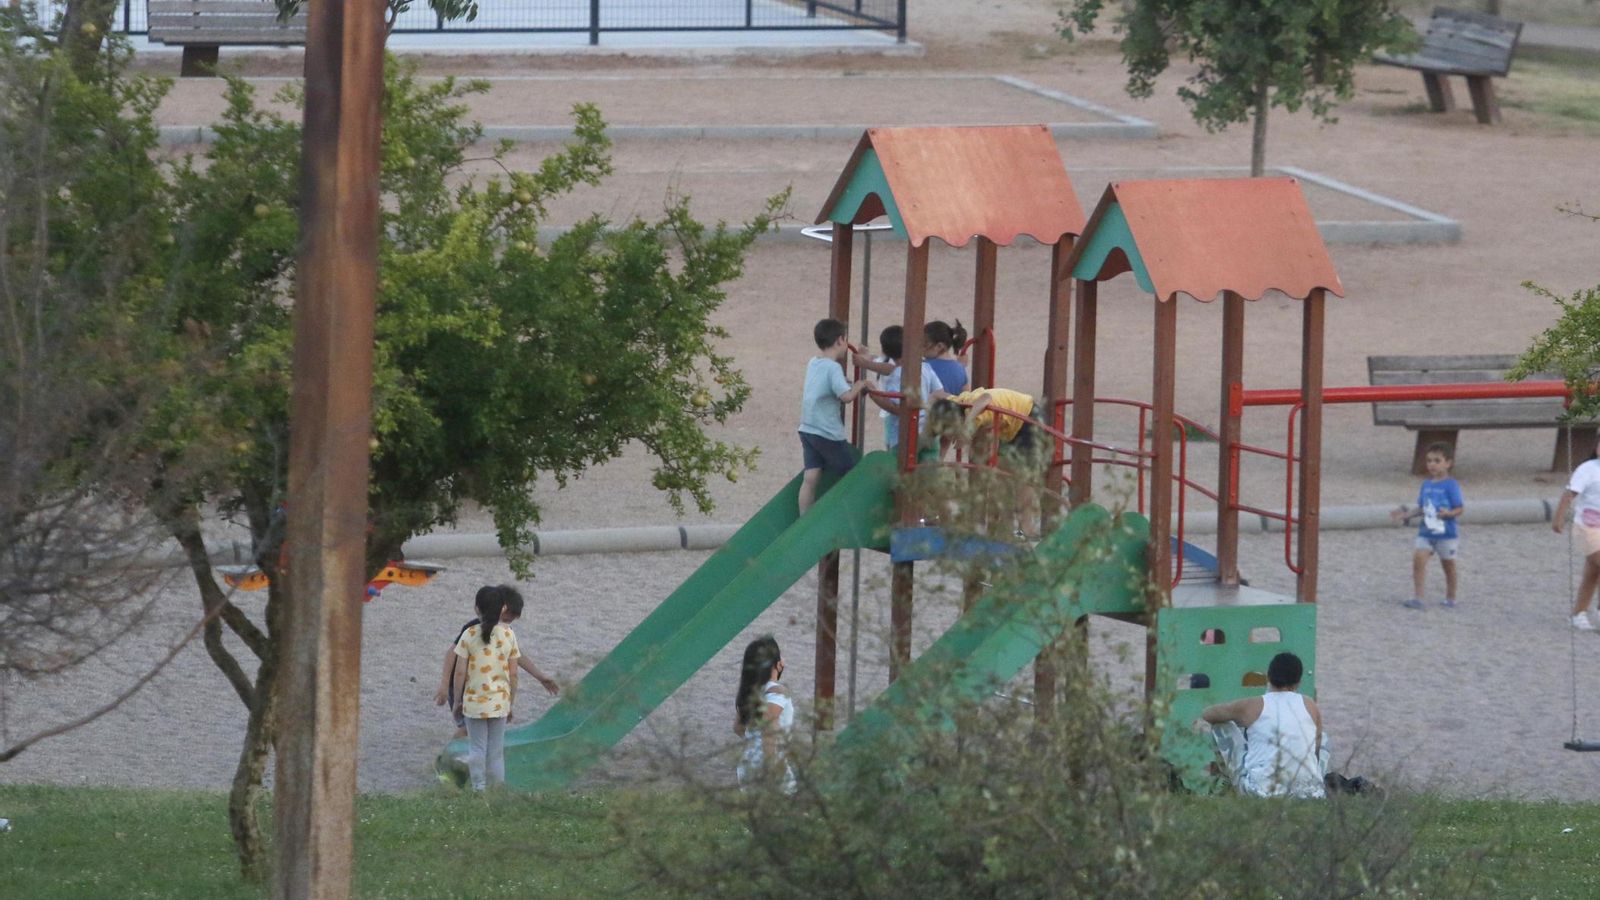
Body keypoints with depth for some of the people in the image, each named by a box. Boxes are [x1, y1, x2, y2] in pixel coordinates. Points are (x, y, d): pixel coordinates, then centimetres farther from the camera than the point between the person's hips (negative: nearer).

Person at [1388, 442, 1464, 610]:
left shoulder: (1451, 485, -10)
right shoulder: (1426, 485, 8)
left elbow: (1459, 508, -12)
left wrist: (1449, 513, -31)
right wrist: (1407, 514, 8)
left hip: (1446, 533, -5)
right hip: (1426, 532, 5)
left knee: (1448, 565, 10)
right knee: (1418, 559, -12)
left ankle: (1450, 599, 26)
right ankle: (1417, 598, -12)